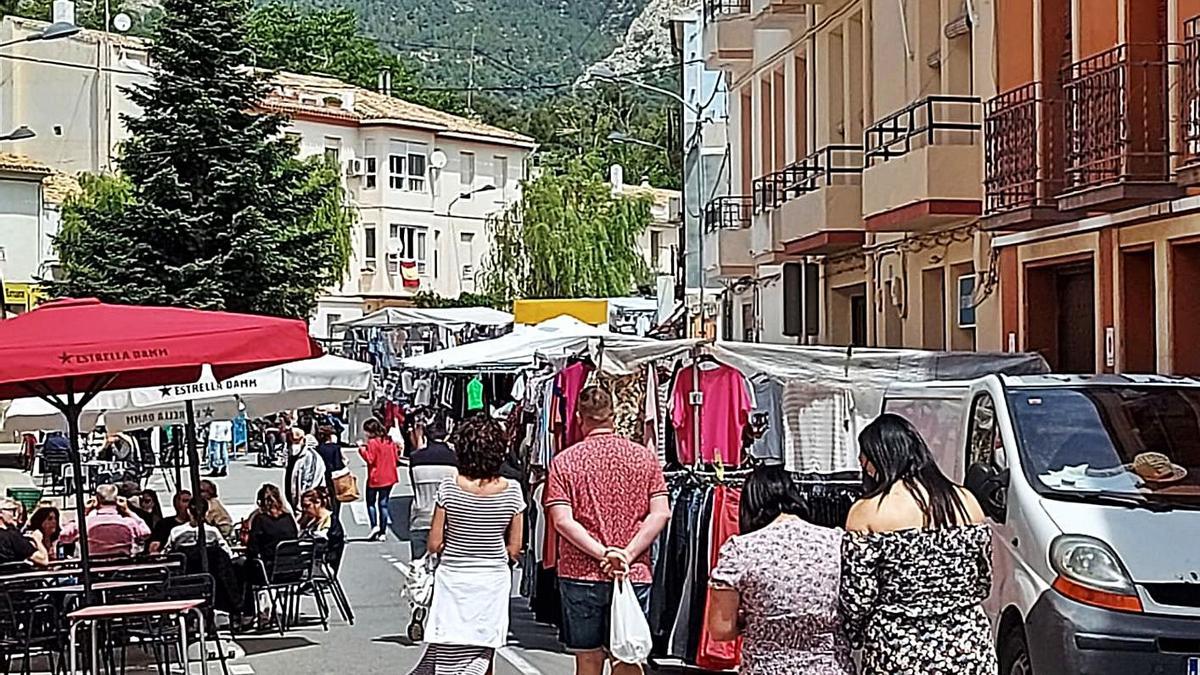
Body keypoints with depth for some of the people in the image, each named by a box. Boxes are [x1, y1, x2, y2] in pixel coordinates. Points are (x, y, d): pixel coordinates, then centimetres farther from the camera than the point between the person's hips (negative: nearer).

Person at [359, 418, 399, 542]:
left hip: (375, 478, -5)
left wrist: (362, 449, -11)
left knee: (371, 503, 10)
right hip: (389, 478, 6)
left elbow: (370, 459, -18)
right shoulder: (390, 441, 5)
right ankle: (382, 533, 6)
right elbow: (396, 458, 9)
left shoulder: (372, 443, -14)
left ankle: (374, 525, -7)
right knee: (383, 504, 8)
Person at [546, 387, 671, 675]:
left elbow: (562, 520, -11)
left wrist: (603, 553, -13)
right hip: (634, 576, 1)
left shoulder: (564, 461, -2)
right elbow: (660, 513, -6)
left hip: (581, 575, -1)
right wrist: (627, 555, -10)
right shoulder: (644, 456, 2)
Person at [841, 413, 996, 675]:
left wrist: (857, 635, 11)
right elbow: (983, 582, 13)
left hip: (897, 653, -4)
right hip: (971, 653, 4)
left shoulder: (866, 513, -8)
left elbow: (857, 600, -8)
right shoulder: (966, 501, 5)